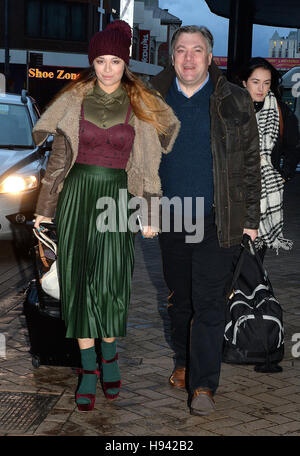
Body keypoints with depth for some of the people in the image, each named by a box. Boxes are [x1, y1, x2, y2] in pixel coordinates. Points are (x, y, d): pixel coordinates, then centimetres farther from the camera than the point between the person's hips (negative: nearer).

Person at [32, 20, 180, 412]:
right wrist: (45, 208, 5)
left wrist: (150, 215, 0)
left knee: (109, 282, -9)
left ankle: (110, 353, 17)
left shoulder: (141, 106, 3)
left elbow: (147, 166, 4)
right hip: (77, 196, 1)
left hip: (117, 199, -1)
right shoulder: (74, 101, 4)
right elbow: (58, 158, 6)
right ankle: (88, 368, 12)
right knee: (78, 280, 1)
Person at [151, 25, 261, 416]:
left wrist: (250, 218, -3)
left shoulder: (234, 101, -3)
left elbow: (250, 163, 0)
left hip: (216, 220, -3)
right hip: (170, 218, 3)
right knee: (179, 297, 14)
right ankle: (184, 363, 32)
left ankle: (203, 384, 1)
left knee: (208, 302, -5)